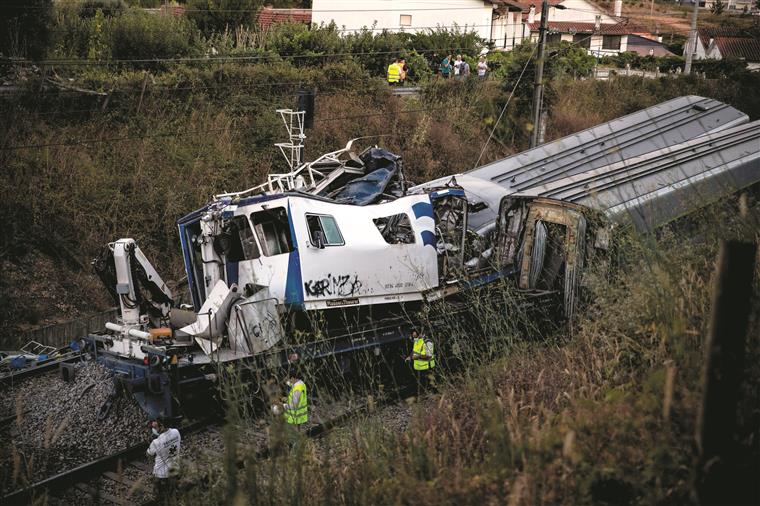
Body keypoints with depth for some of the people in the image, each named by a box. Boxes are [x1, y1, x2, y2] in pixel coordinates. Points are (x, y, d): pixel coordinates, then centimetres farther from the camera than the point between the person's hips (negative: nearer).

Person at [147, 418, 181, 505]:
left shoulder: (157, 442, -31)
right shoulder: (176, 432, -17)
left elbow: (149, 454, -11)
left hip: (161, 474, -5)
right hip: (174, 471, 5)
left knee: (161, 499, 18)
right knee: (172, 496, 28)